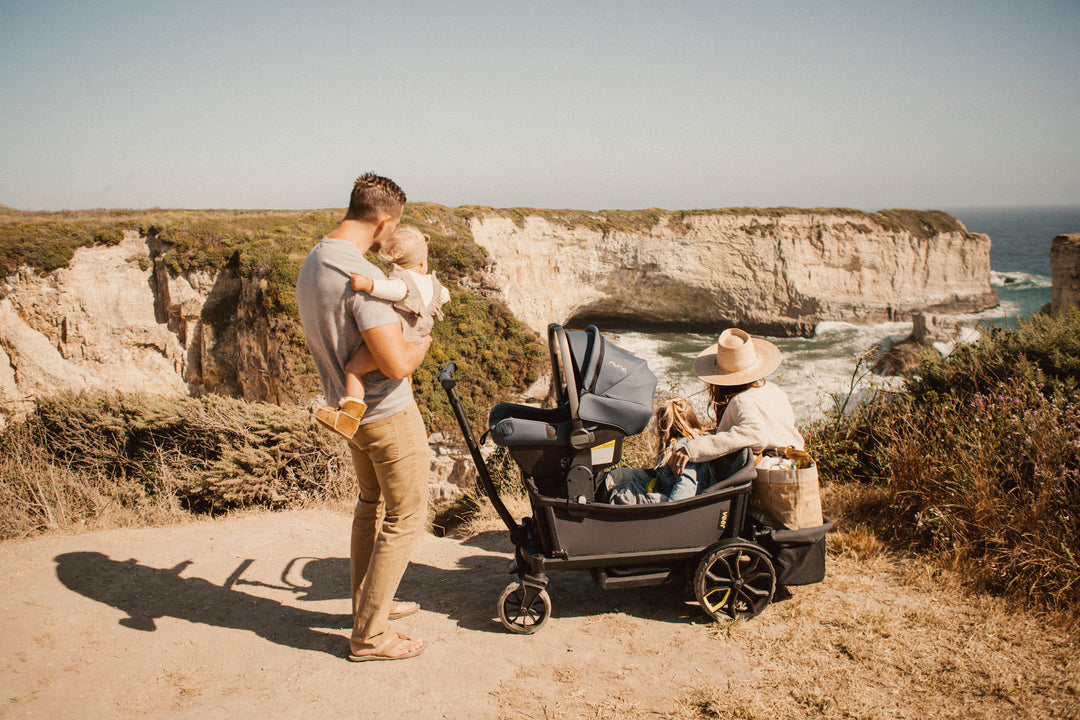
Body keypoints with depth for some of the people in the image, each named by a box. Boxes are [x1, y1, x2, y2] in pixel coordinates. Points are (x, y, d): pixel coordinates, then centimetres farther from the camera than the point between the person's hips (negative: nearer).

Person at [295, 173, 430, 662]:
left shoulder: (311, 264, 3)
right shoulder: (361, 276, -28)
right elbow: (397, 364, -33)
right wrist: (422, 344, -11)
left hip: (347, 408, 9)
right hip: (387, 412, -9)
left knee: (371, 503, 24)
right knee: (405, 517, 5)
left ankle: (368, 604, 40)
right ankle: (370, 635, 13)